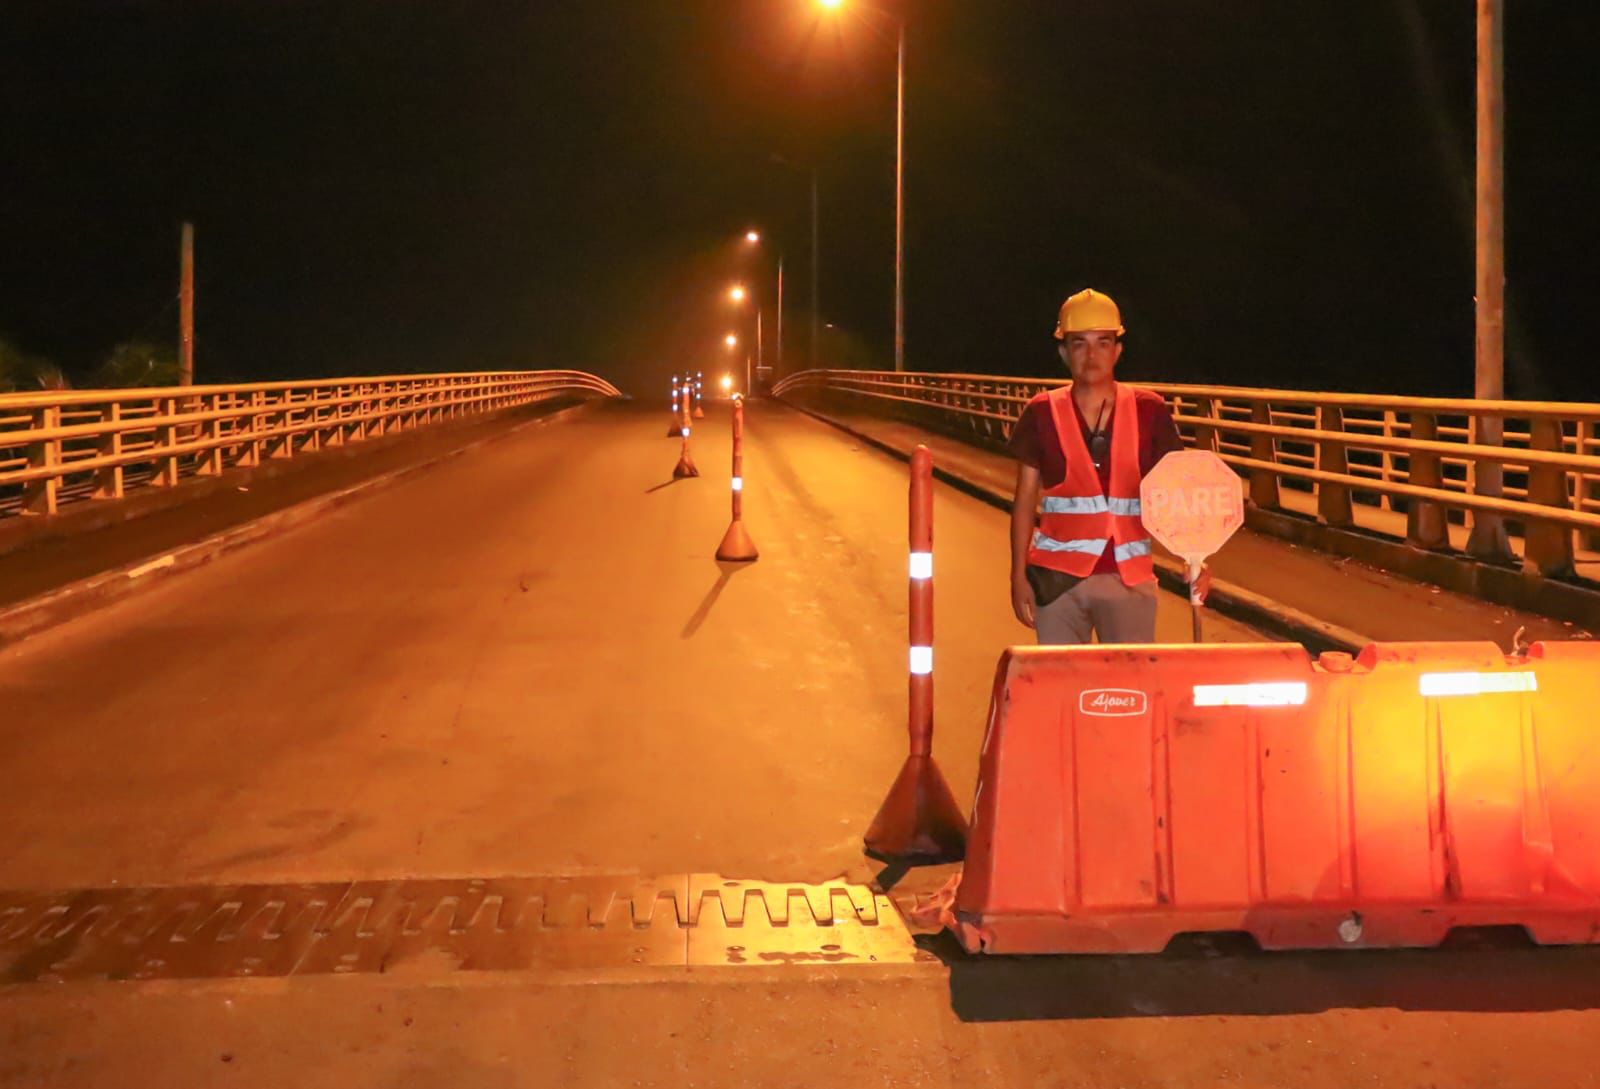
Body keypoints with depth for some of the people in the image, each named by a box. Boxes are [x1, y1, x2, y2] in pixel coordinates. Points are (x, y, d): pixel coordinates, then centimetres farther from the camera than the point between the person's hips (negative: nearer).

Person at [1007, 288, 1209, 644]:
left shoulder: (1149, 411, 2)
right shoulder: (1042, 413, 2)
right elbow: (1025, 500, 5)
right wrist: (1019, 576, 0)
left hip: (1128, 576, 0)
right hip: (1057, 576, 0)